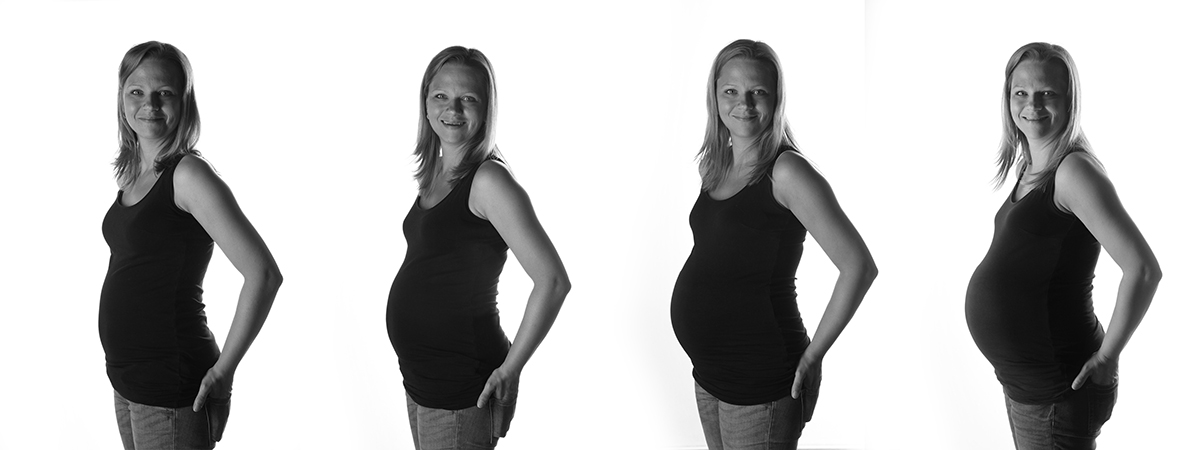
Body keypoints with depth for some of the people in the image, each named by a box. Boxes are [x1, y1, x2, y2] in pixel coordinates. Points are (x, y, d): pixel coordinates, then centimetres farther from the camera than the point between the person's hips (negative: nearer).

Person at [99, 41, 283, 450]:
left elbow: (263, 274, -21)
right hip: (126, 379, 8)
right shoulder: (134, 175, 9)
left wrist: (221, 370, -17)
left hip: (171, 389, -8)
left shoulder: (188, 175, -14)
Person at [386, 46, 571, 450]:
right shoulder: (435, 174, 8)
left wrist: (509, 368, -17)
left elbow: (553, 280, -22)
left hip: (461, 392, -8)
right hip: (420, 379, 8)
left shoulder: (488, 181, -16)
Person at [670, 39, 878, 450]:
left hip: (760, 380, -8)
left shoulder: (786, 172, -14)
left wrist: (812, 355, -13)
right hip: (708, 374, 8)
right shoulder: (716, 166, 9)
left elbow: (859, 266, -18)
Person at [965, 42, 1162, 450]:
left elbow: (1143, 268, -25)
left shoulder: (1074, 171, -17)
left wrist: (1105, 356, -18)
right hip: (1021, 383, 9)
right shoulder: (1030, 170, 9)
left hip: (1057, 392, -9)